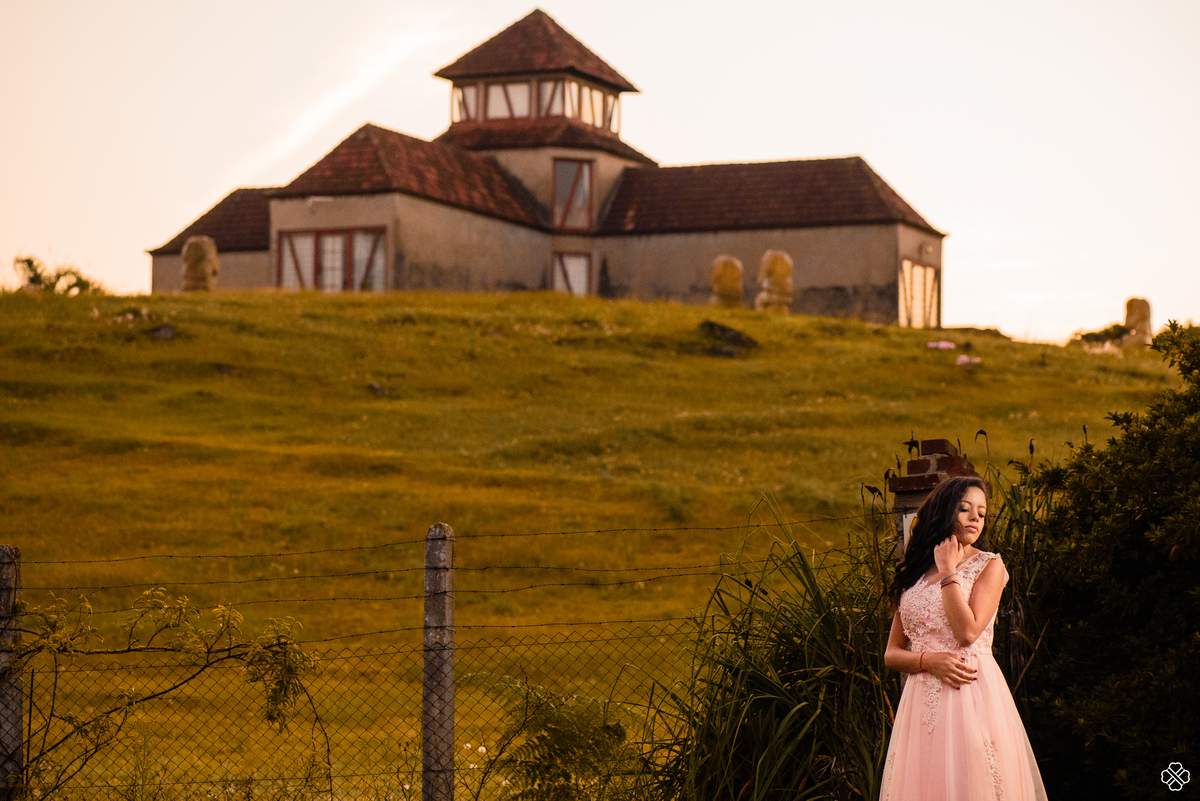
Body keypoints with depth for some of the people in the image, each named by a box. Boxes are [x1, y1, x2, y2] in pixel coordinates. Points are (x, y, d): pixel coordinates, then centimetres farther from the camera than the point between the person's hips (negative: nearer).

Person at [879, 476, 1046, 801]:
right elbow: (891, 654, 12)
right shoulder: (912, 575, 14)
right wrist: (928, 659, -8)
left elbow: (968, 632, -12)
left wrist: (948, 573, -4)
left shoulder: (989, 566, 4)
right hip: (923, 698, 3)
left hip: (973, 697, -3)